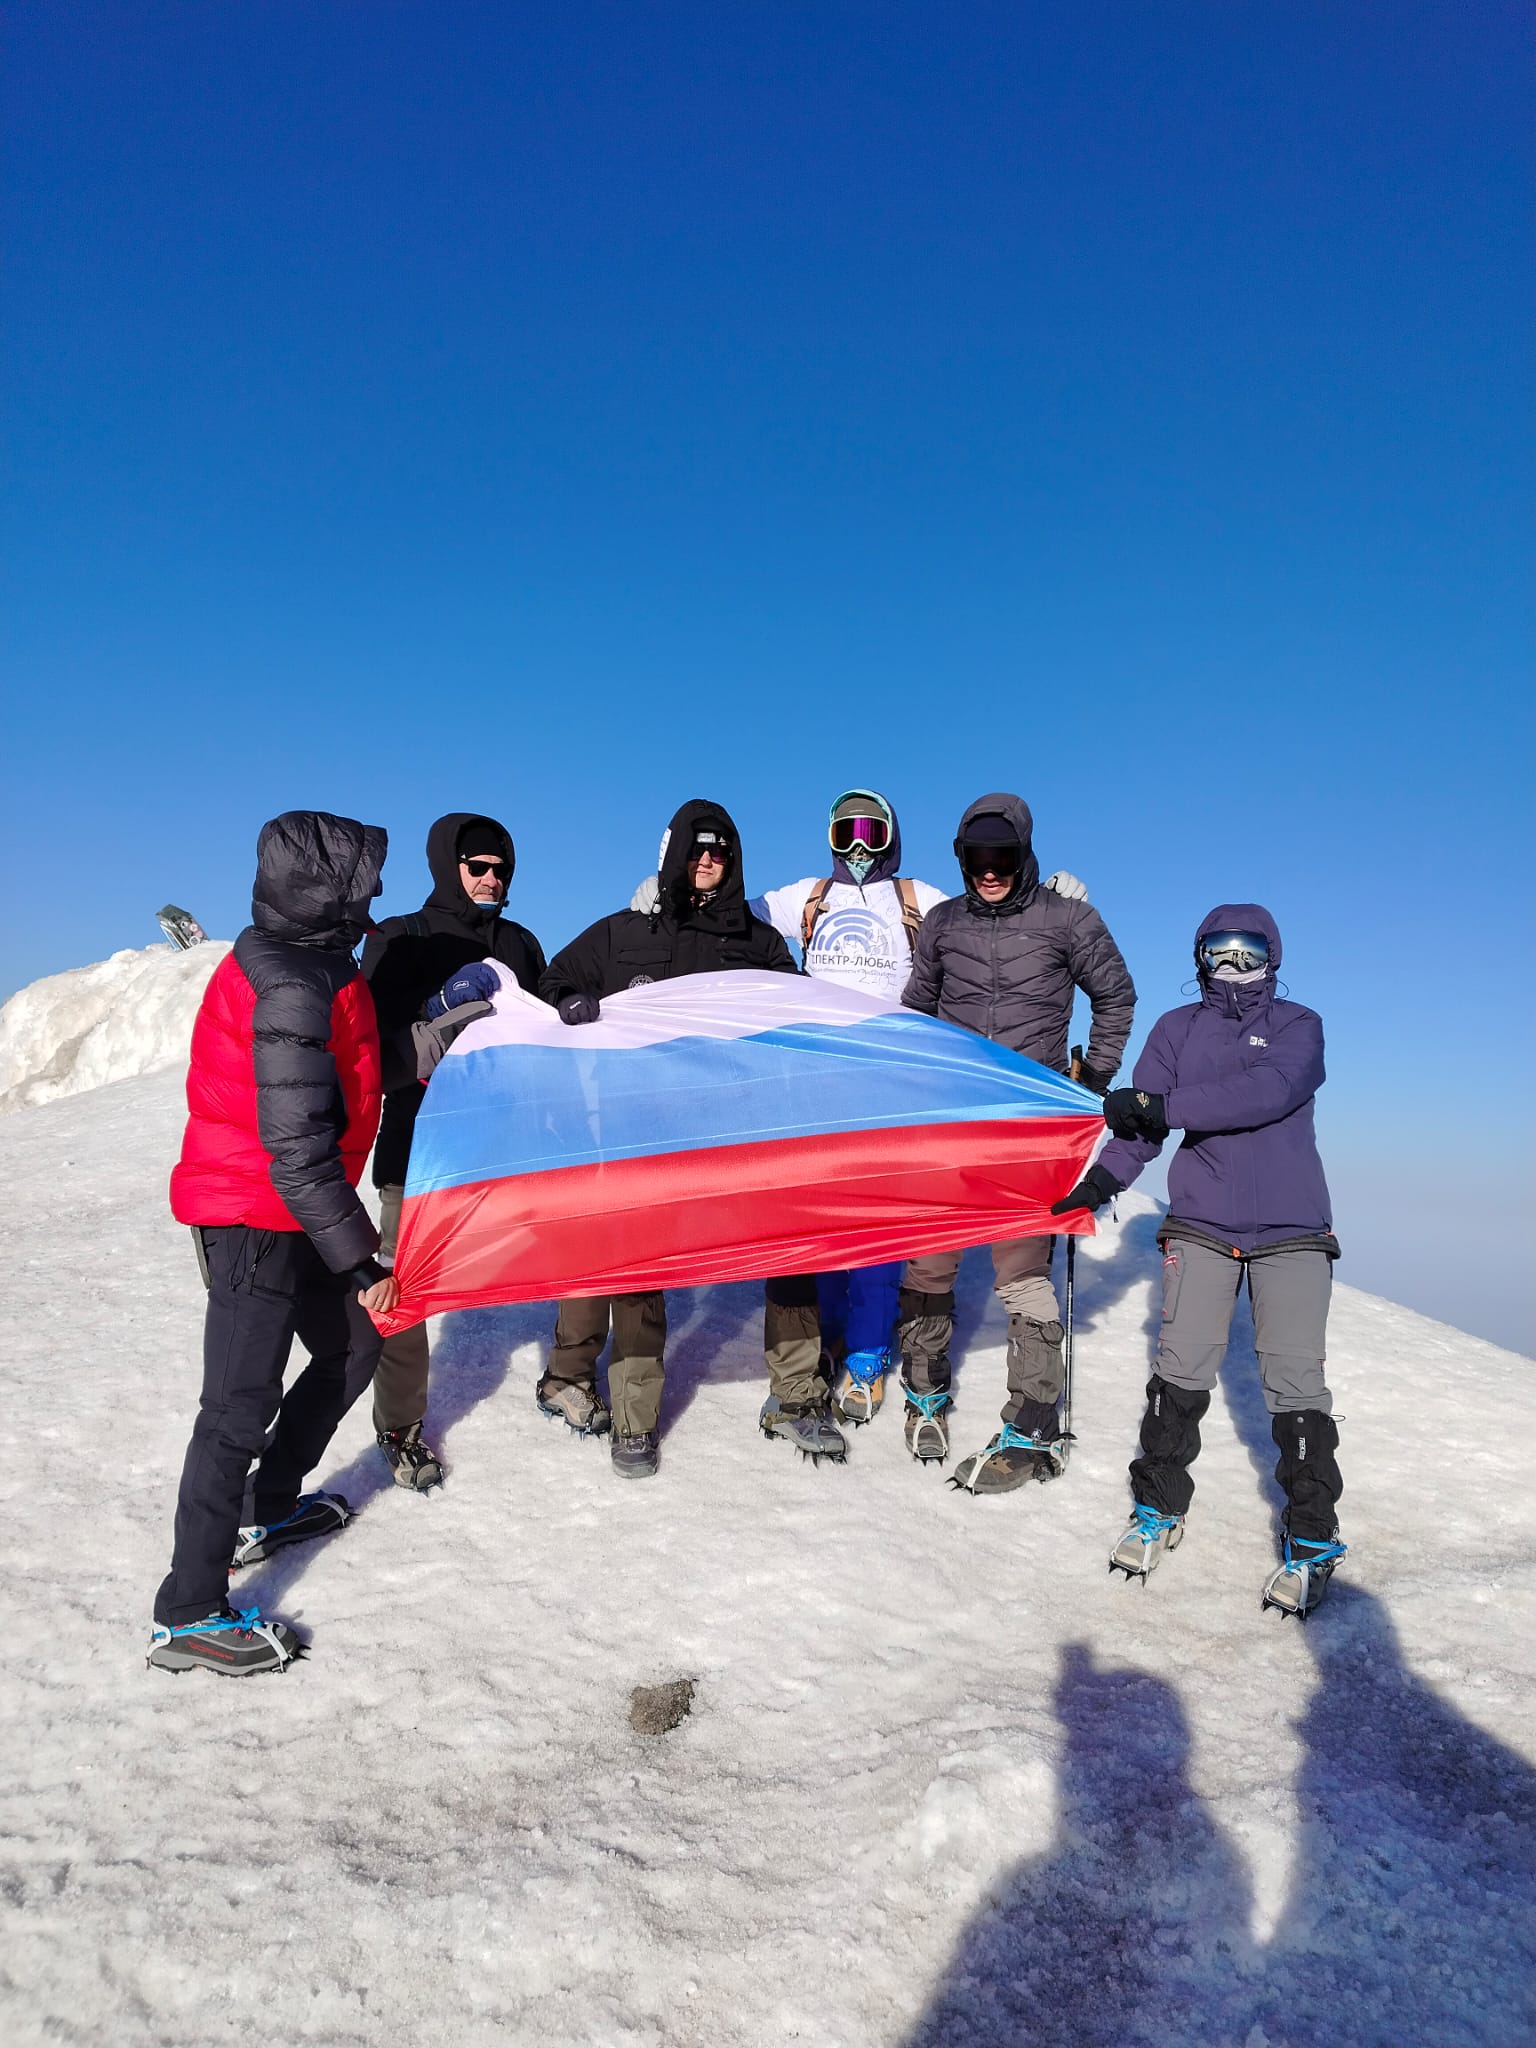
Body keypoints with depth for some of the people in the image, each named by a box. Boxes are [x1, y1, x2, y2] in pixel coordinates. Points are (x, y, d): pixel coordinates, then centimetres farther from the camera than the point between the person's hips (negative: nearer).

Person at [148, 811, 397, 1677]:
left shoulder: (286, 960, 6)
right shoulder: (292, 989, -25)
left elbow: (340, 1073, 15)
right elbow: (298, 1152, -26)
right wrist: (362, 1262, -21)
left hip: (278, 1213, 10)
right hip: (256, 1221, -10)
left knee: (352, 1346, 20)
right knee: (241, 1406, -1)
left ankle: (272, 1509, 38)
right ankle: (188, 1615, 14)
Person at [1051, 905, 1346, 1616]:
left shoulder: (1299, 1025, 5)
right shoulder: (1176, 1029, 12)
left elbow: (1270, 1092, -17)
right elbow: (1138, 1124, 3)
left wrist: (1163, 1107, -22)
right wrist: (1102, 1178, -14)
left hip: (1292, 1233, -1)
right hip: (1199, 1227, 1)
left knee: (1296, 1388, -2)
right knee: (1180, 1375, -1)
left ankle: (1311, 1540, 16)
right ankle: (1158, 1509, 18)